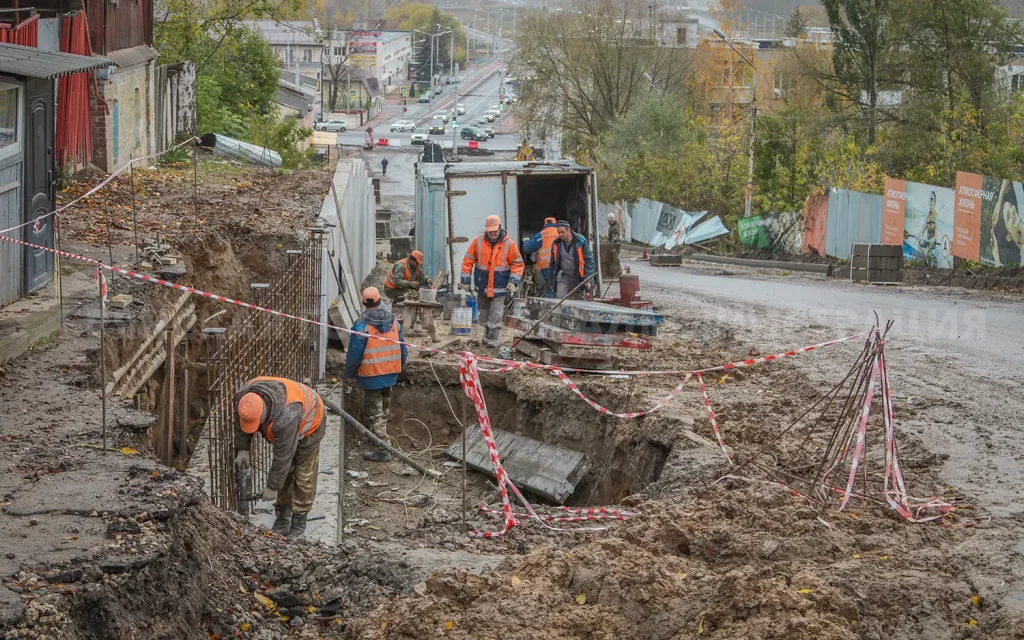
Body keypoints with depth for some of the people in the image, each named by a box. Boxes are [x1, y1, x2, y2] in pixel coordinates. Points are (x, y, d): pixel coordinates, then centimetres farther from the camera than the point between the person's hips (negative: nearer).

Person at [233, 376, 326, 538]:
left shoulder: (286, 417, -49)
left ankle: (298, 521, 9)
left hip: (307, 424, -6)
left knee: (303, 476, -4)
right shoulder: (243, 398, -30)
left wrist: (272, 487, -27)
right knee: (283, 471, 8)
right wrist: (242, 450, -8)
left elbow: (283, 456, -37)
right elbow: (240, 424, -5)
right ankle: (282, 517, 20)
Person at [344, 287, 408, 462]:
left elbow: (354, 355, -15)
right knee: (383, 410, 23)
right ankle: (381, 441, 37)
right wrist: (399, 367, 24)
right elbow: (403, 349, 8)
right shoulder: (393, 321, 0)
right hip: (391, 374, 6)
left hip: (371, 377, -6)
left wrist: (349, 373, 2)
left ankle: (382, 451, 0)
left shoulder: (361, 326, -19)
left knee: (373, 413, 1)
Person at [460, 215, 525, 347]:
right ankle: (487, 335, 31)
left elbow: (518, 264, -1)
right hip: (482, 285, 3)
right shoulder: (478, 241, -4)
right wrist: (465, 281, -1)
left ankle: (492, 339, -3)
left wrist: (513, 282, -12)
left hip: (499, 287, -3)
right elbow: (468, 261, 2)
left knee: (496, 314, -8)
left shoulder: (508, 244, -7)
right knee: (484, 313, 14)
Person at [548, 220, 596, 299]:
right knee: (560, 300, -15)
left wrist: (588, 280, -16)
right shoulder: (556, 244, 0)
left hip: (578, 277, -1)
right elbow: (553, 263, 12)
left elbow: (589, 261, -8)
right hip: (563, 277, 1)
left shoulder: (581, 242, -9)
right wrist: (551, 281, 11)